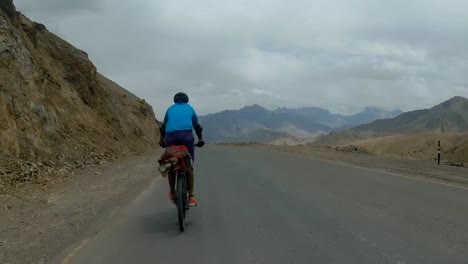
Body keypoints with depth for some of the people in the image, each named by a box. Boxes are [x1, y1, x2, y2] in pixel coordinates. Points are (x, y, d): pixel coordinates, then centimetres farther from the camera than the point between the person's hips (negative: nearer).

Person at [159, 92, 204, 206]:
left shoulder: (170, 109, 26)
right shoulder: (190, 108, 23)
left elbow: (163, 126, 34)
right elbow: (197, 126, 29)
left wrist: (162, 140, 47)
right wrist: (200, 139, 41)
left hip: (171, 136, 2)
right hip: (186, 135, -1)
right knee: (189, 166, 2)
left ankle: (172, 193, 22)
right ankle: (191, 196, -5)